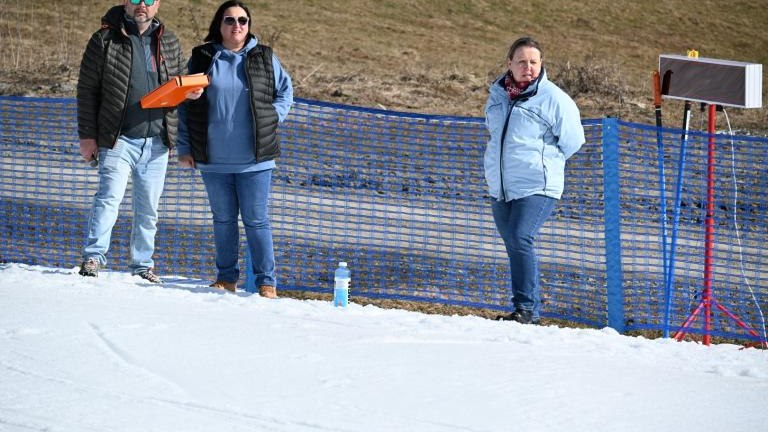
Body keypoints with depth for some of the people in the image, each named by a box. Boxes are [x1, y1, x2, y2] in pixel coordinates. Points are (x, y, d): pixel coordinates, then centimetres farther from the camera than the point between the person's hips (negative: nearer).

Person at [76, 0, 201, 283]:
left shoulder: (169, 43, 11)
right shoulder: (105, 40, -1)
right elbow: (87, 90, 0)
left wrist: (189, 92, -2)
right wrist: (87, 135, -4)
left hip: (156, 140, 4)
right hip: (119, 139, -4)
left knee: (148, 208, 9)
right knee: (109, 196, -16)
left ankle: (143, 265, 18)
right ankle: (93, 257, -13)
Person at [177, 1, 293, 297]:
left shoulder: (264, 58, 3)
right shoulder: (202, 59, 4)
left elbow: (285, 91, 15)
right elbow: (186, 105, 8)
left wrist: (272, 120, -1)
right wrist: (185, 148, 4)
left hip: (254, 160, -1)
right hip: (214, 160, 1)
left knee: (256, 220, -1)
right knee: (223, 219, 10)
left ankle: (266, 281, 4)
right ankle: (226, 278, 19)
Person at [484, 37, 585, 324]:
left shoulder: (552, 98, -8)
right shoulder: (498, 93, 10)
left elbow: (571, 141, -3)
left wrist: (544, 161, 0)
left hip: (536, 187, -7)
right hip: (500, 188, 7)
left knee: (521, 240, -22)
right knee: (513, 246, 9)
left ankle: (526, 308, -20)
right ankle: (529, 310, 17)